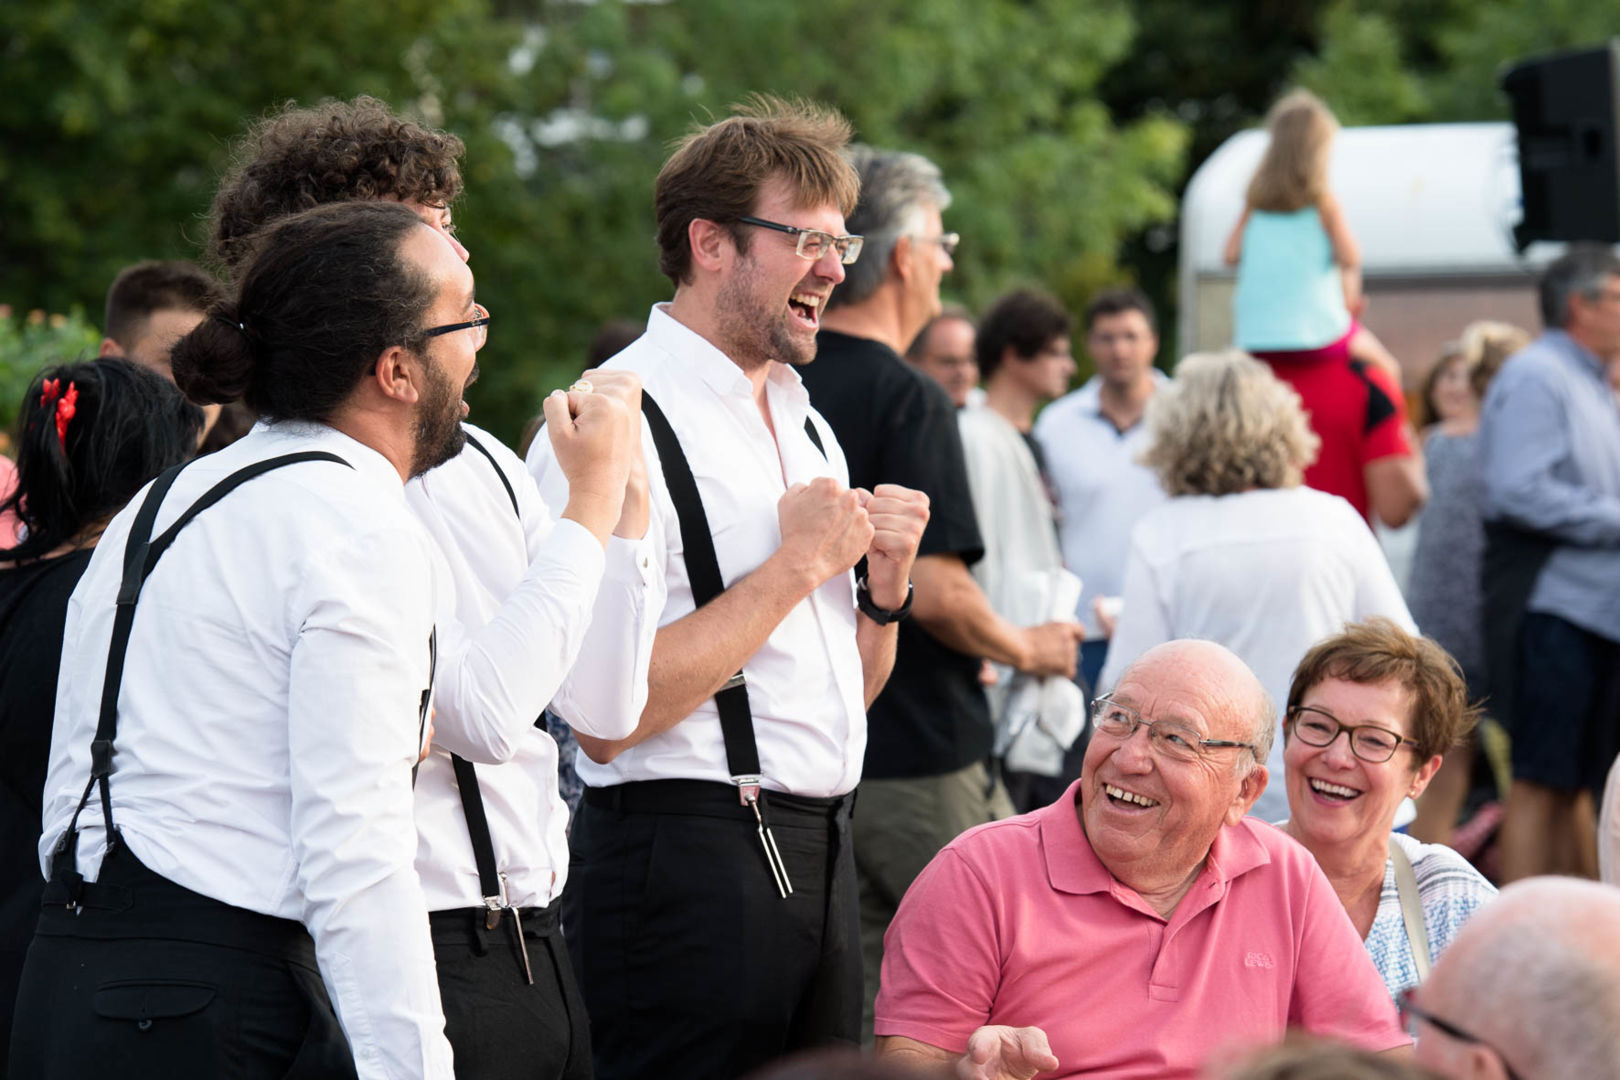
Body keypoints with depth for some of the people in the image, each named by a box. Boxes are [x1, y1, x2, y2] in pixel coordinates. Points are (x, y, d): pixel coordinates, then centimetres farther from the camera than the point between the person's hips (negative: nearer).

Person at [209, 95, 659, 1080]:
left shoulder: (485, 462, 12)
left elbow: (607, 702, 12)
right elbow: (483, 716, -21)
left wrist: (628, 488, 4)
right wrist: (591, 499, -14)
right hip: (430, 954, -8)